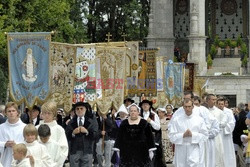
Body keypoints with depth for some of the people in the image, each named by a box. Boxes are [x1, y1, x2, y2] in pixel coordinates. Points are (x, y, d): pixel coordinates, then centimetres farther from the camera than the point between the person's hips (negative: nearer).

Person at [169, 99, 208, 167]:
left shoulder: (199, 120, 4)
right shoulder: (177, 120, 4)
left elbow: (205, 136, 3)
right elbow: (172, 137, 0)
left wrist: (192, 134, -11)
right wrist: (183, 135, -15)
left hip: (194, 151, -1)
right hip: (181, 153, 1)